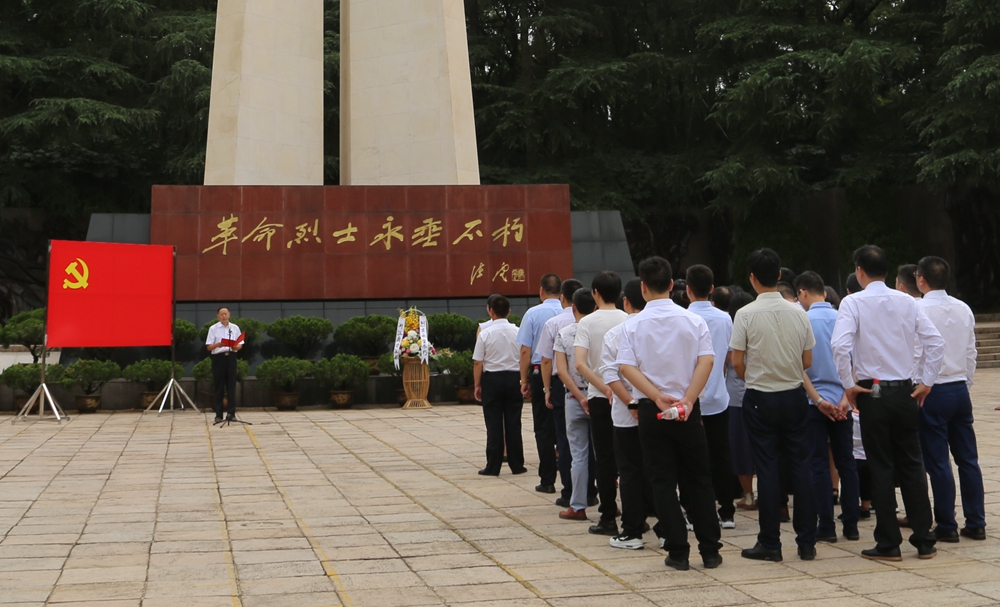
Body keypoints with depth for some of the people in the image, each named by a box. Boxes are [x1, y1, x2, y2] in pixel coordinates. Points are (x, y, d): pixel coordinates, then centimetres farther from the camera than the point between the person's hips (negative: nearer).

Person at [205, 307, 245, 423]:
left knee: (231, 386, 2)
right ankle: (218, 414, 6)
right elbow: (209, 347, -2)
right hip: (218, 357, -2)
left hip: (231, 357, 2)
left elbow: (240, 345, 9)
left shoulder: (235, 328, 10)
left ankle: (232, 413, 8)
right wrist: (217, 345, -22)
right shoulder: (213, 328, 2)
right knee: (219, 387, 1)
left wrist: (236, 347, -14)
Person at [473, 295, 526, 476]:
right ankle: (516, 465, 12)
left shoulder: (485, 333, -8)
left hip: (492, 378, -2)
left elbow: (478, 362, -7)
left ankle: (493, 466, 6)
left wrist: (477, 385, 3)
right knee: (513, 423, 8)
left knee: (494, 424, 3)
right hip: (513, 378, 2)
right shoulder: (517, 332, -2)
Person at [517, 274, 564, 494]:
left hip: (540, 373, -1)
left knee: (544, 428, 6)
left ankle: (547, 480, 7)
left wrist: (524, 380, 4)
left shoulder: (533, 313, -6)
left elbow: (525, 351, -5)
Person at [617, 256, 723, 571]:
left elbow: (626, 367, -15)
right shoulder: (693, 321, -1)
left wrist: (658, 397, -17)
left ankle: (678, 552, 6)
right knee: (698, 480, 11)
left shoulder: (633, 325, -3)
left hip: (651, 411, -1)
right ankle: (710, 551, 14)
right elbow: (707, 360, -13)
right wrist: (688, 399, -17)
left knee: (663, 482, 6)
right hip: (688, 411, 1)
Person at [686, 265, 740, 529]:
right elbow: (730, 357, 13)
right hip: (719, 397, 4)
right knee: (721, 455, 9)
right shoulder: (725, 319, 2)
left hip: (691, 399, -4)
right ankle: (727, 512, 12)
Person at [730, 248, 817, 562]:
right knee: (800, 466, 8)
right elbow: (808, 361, 5)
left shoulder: (746, 314, -11)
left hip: (760, 398, -3)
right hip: (794, 395, 3)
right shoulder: (798, 312, 0)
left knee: (768, 469, 2)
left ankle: (770, 543, 7)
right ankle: (807, 542, 11)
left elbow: (737, 363, -8)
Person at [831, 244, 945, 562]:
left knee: (882, 468, 4)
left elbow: (840, 345, -22)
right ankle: (924, 540, 15)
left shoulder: (853, 303, -8)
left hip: (872, 393, -3)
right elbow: (935, 341, -2)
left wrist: (848, 385, -11)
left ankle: (888, 544, 8)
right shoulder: (907, 301, 3)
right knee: (912, 465, 12)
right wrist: (926, 382, 4)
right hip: (905, 392, 3)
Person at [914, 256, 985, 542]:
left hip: (932, 392, -6)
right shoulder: (964, 309, 5)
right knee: (968, 458, 10)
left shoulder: (917, 310, -13)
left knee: (937, 462, 1)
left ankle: (946, 526, 6)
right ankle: (976, 523, 15)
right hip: (960, 389, 6)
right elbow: (971, 352, 10)